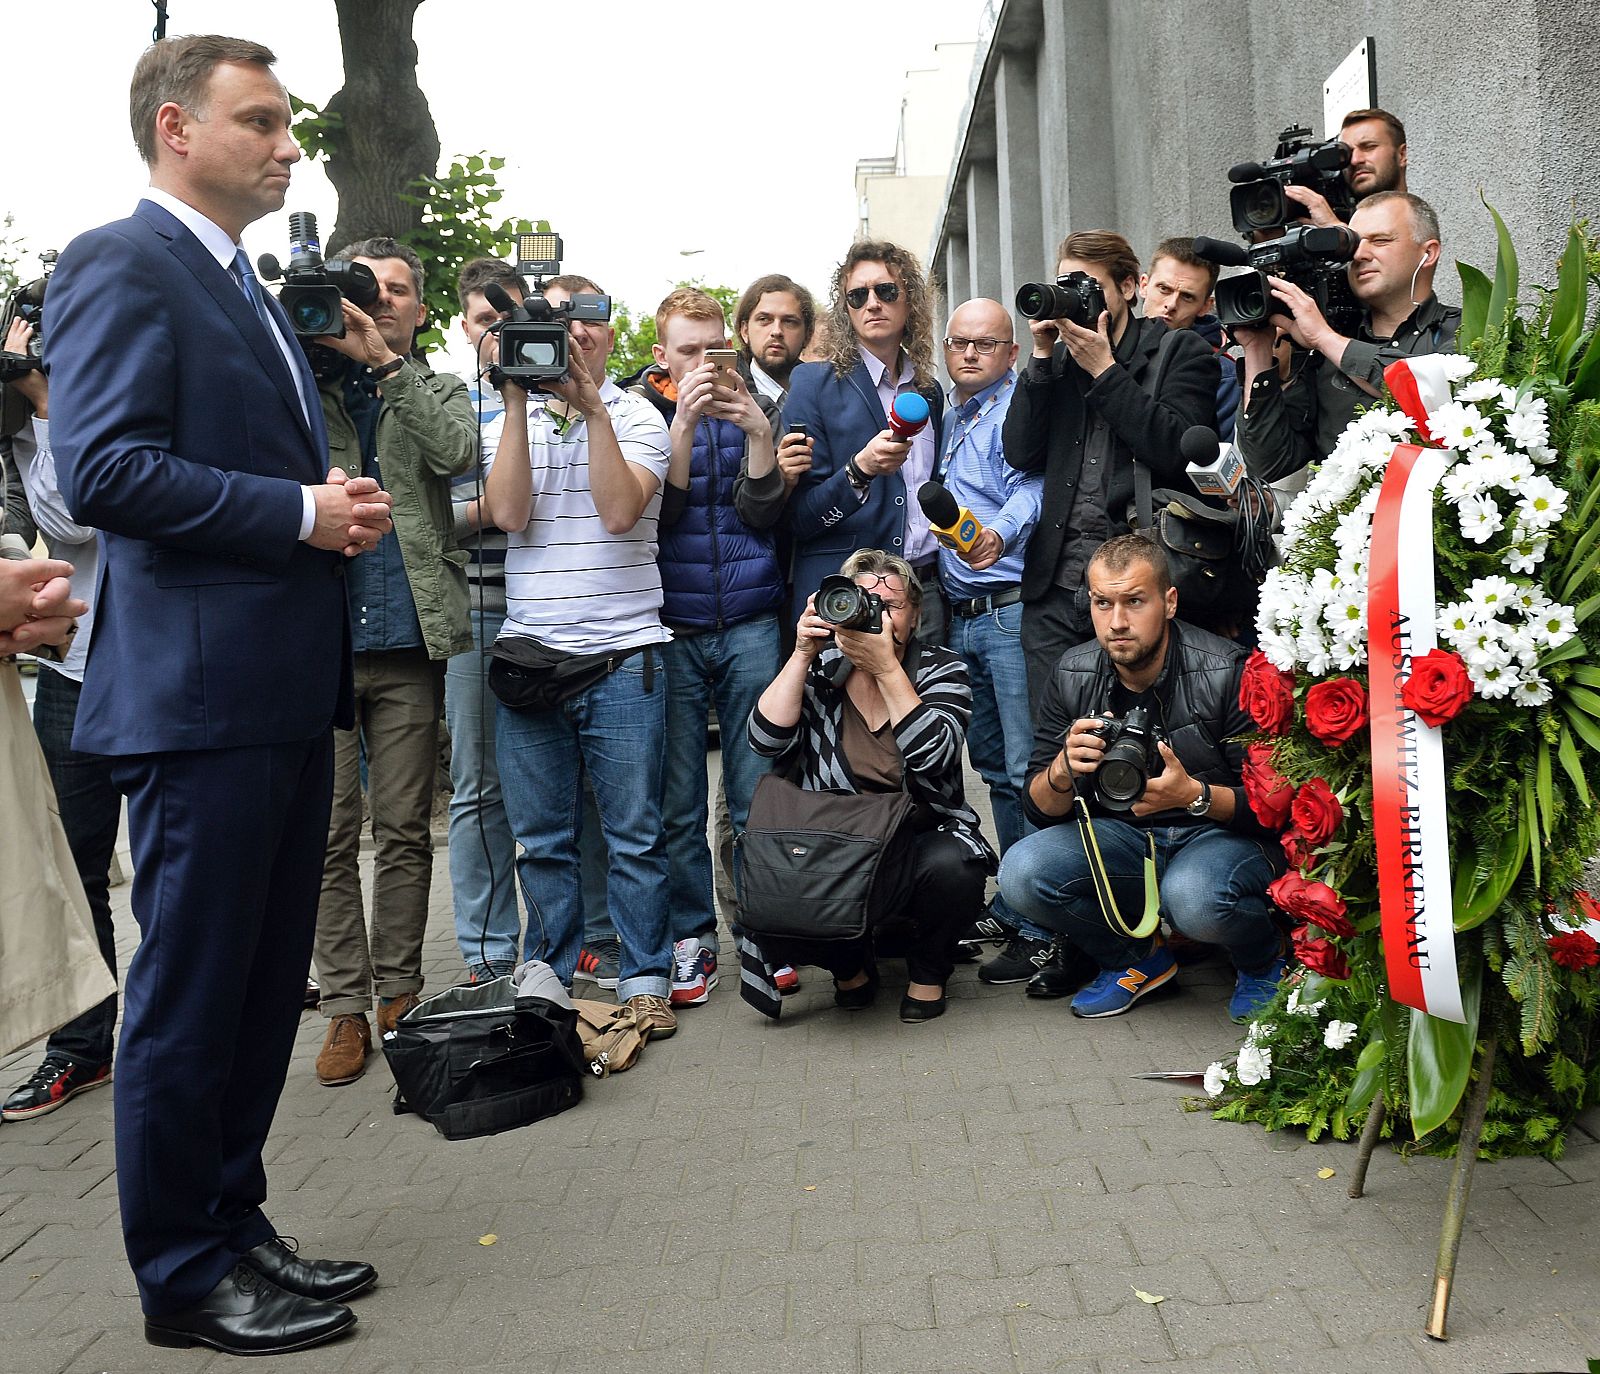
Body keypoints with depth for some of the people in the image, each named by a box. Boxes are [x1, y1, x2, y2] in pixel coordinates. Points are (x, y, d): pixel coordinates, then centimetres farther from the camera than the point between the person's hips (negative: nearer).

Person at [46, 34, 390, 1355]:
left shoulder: (249, 290, 21)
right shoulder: (122, 265, -8)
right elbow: (105, 471, -19)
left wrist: (340, 505, 7)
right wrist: (302, 512, -17)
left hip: (288, 694, 9)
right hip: (200, 694, -9)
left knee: (264, 985, 15)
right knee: (190, 997, 2)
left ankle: (234, 1222, 29)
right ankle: (184, 1276, 15)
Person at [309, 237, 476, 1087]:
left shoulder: (436, 391, 13)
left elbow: (456, 452, -7)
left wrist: (384, 361, -14)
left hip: (407, 642, 1)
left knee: (404, 831, 6)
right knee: (330, 834, 1)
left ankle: (397, 992, 16)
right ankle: (344, 1006, 9)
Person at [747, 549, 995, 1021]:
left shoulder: (940, 668, 0)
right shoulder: (819, 669, 4)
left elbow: (933, 754, -18)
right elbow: (767, 740, -11)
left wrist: (885, 666, -23)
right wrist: (802, 654, -15)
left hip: (923, 836, -1)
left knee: (953, 868, -35)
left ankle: (928, 970, 0)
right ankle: (850, 963, 12)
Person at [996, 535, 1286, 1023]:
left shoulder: (1227, 672, -16)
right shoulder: (1073, 676, -5)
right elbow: (1040, 809, -3)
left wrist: (1194, 795, -32)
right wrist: (1065, 769, -26)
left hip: (1226, 834, -4)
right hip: (1121, 836, 4)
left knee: (1194, 896, -37)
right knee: (1022, 873, -22)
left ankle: (1263, 960, 1)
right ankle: (1137, 957, 6)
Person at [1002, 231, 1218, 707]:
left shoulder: (1180, 351, 4)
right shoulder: (1058, 356, 17)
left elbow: (1176, 450, -13)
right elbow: (1020, 453, 6)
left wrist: (1104, 368, -9)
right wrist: (1042, 358, 1)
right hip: (1055, 587, 4)